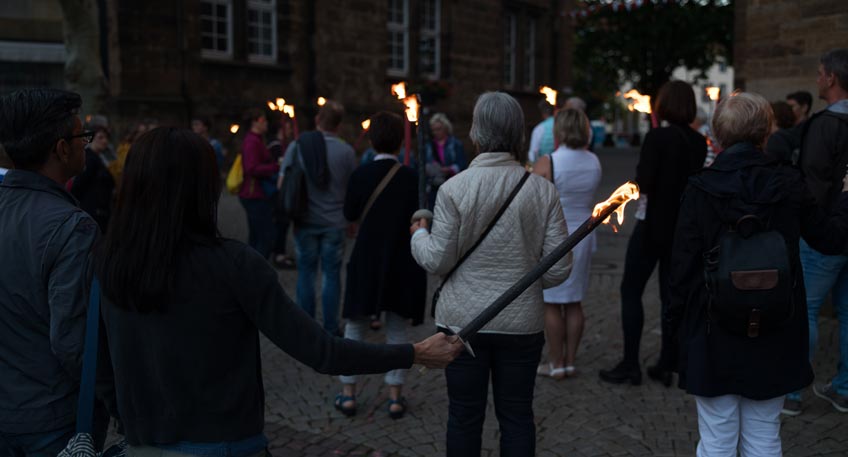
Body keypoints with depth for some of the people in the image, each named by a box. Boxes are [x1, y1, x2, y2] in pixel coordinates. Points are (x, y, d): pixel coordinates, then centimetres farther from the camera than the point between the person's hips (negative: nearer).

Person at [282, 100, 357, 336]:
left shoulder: (296, 146, -3)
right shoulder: (346, 151, -6)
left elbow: (282, 183, -1)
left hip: (305, 221, 1)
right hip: (334, 222, -1)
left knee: (306, 272, 11)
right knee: (331, 274, 7)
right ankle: (331, 329, 12)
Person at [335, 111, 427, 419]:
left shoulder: (360, 175, -6)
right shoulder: (411, 178, -8)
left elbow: (350, 214, 3)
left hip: (366, 260, 0)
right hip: (402, 261, 0)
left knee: (355, 326, 11)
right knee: (397, 329, 9)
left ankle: (348, 393, 13)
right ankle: (395, 396, 11)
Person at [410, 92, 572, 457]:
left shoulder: (454, 188, -11)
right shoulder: (543, 190, -5)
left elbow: (438, 261, -8)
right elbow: (559, 269, -4)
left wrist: (419, 234, 12)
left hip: (463, 320, -2)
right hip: (523, 323, 2)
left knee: (465, 416, 12)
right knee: (517, 416, 14)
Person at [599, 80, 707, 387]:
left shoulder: (657, 137, -15)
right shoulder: (699, 142, 3)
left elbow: (644, 182, -19)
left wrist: (642, 180, 1)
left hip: (652, 223, -6)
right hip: (684, 226, 6)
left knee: (631, 291, 4)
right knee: (671, 293, 11)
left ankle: (630, 364, 3)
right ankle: (666, 366, 16)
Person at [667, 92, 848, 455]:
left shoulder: (701, 187, -11)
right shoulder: (789, 184, -6)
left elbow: (683, 263, -9)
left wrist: (677, 318, 4)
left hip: (713, 337, -2)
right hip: (773, 340, 2)